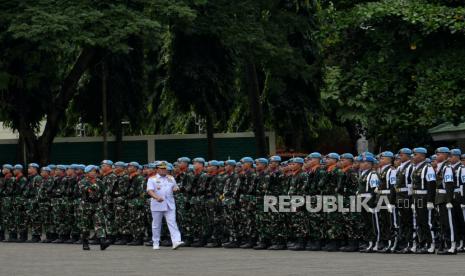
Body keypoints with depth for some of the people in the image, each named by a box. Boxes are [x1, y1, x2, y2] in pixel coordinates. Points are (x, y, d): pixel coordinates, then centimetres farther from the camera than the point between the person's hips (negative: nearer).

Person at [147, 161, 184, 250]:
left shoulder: (171, 178, 14)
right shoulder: (152, 179, 0)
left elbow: (175, 188, 24)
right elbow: (149, 191, -12)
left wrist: (176, 189, -2)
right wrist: (156, 197, -31)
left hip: (170, 205, 2)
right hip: (157, 205, -2)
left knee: (172, 223, -10)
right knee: (156, 225, 5)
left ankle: (176, 241, -20)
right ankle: (156, 243, 15)